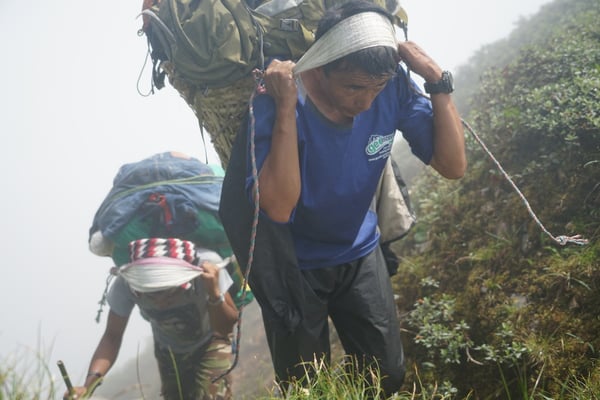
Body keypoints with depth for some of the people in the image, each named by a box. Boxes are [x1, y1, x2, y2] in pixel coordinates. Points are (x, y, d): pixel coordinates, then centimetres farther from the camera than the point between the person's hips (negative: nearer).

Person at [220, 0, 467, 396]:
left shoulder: (395, 86, -18)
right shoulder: (276, 102, -29)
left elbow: (453, 166, -16)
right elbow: (278, 208, -38)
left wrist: (438, 80, -26)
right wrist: (286, 107, -42)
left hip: (359, 253, 4)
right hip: (294, 265, -3)